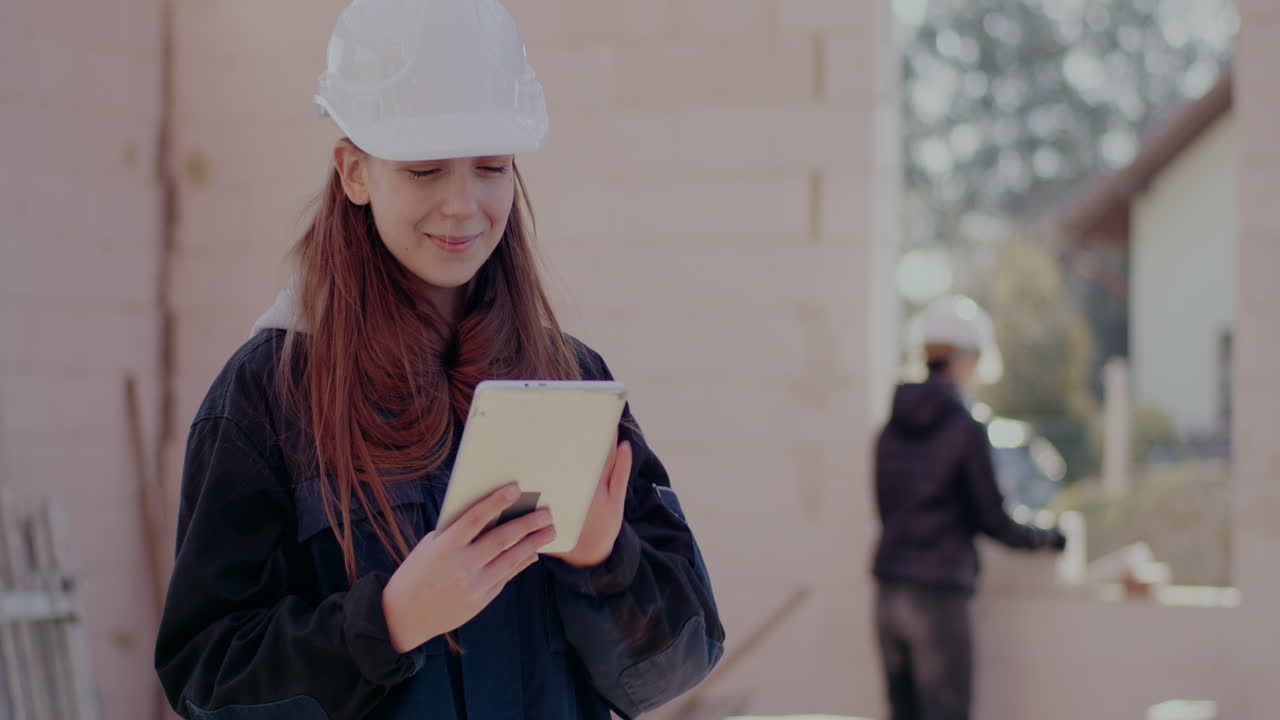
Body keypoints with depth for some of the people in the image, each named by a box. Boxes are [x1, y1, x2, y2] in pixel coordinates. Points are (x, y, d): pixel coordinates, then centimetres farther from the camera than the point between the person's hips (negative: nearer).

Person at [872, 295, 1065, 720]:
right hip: (939, 594, -6)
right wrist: (1049, 538, 14)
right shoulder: (965, 428, -9)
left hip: (889, 589, 7)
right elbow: (993, 520, -4)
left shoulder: (893, 427, 9)